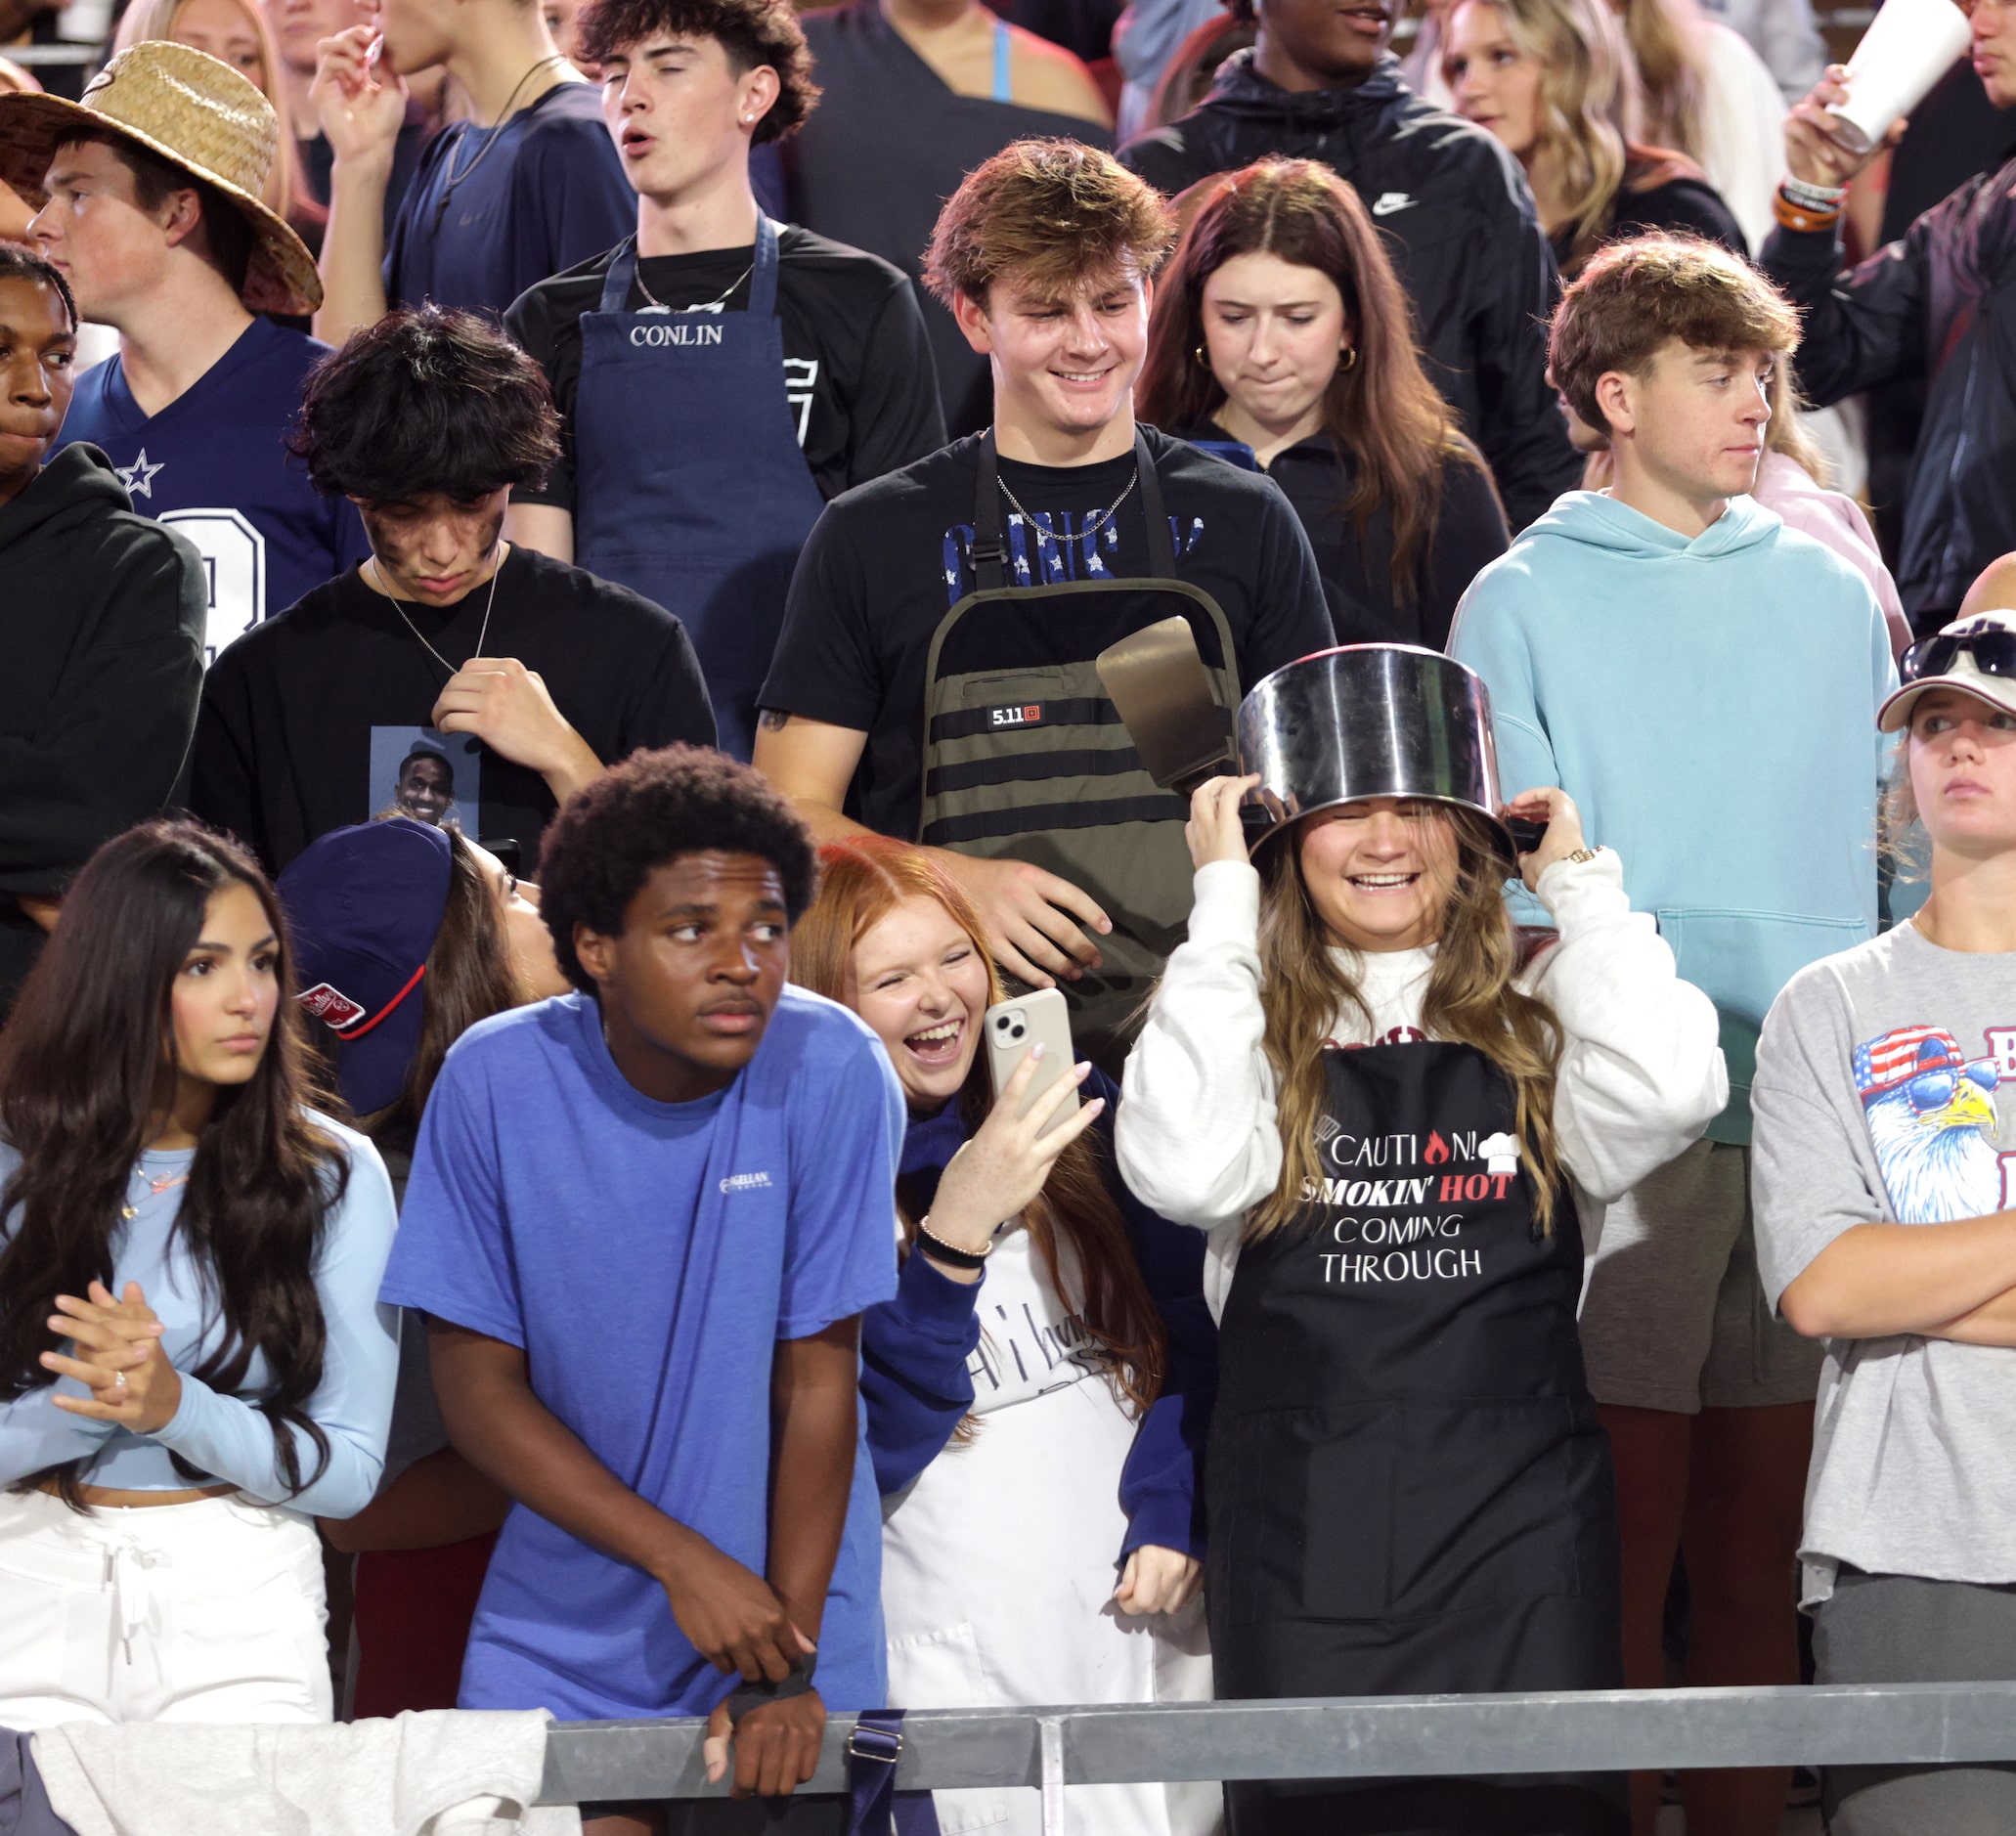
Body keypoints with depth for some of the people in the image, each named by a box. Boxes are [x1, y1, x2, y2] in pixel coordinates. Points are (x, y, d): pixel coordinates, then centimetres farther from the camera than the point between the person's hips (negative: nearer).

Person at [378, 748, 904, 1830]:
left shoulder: (830, 1073, -15)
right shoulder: (495, 1082, -13)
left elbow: (818, 1378, -12)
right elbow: (478, 1385, -8)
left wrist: (790, 1668, -13)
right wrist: (684, 1562, -17)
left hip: (786, 1599, 0)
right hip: (562, 1620, 1)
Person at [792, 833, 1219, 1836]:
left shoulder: (1077, 1117, 3)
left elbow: (1190, 1326, 7)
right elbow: (870, 1442, -14)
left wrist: (1174, 1517, -5)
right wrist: (953, 1235, -25)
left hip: (1147, 1621, 3)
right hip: (964, 1662, -3)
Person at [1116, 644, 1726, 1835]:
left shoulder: (1536, 1020, 7)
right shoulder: (1249, 1026, 6)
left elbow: (1670, 1095, -13)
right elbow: (1182, 1169, -15)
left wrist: (1581, 884, 0)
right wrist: (1223, 904, -7)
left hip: (1518, 1517, 0)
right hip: (1306, 1530, 0)